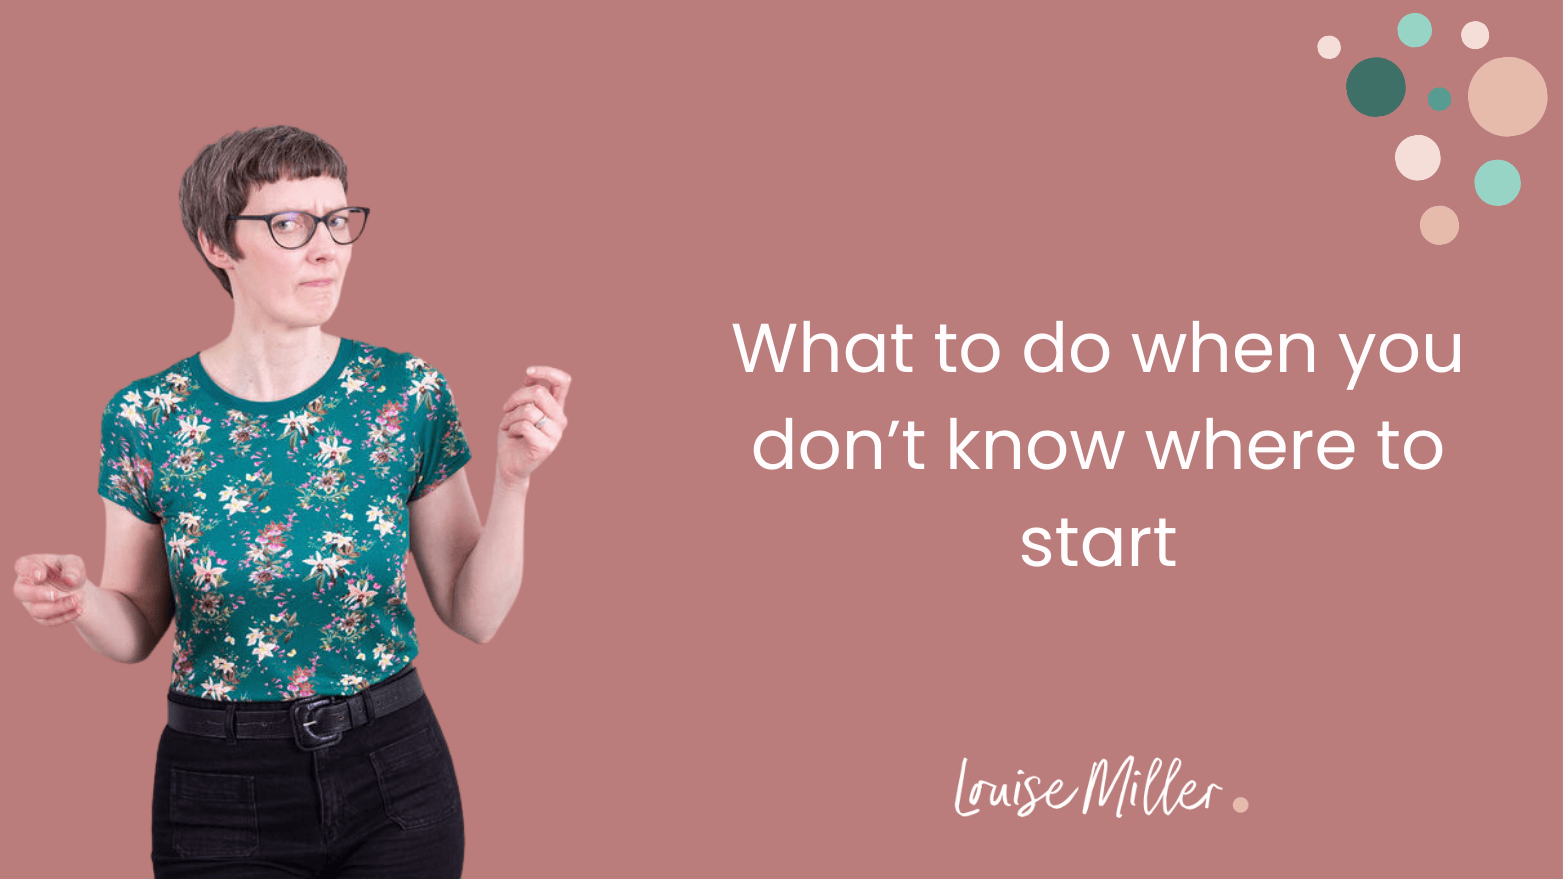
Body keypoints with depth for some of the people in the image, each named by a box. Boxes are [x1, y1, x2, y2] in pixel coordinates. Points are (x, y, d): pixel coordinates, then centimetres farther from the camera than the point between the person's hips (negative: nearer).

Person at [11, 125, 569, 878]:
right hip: (221, 785, 0)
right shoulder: (147, 418, -8)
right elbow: (138, 630, 3)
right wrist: (81, 602, -18)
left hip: (394, 768, 1)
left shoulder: (407, 392, -6)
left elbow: (474, 615, -3)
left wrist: (514, 478, -17)